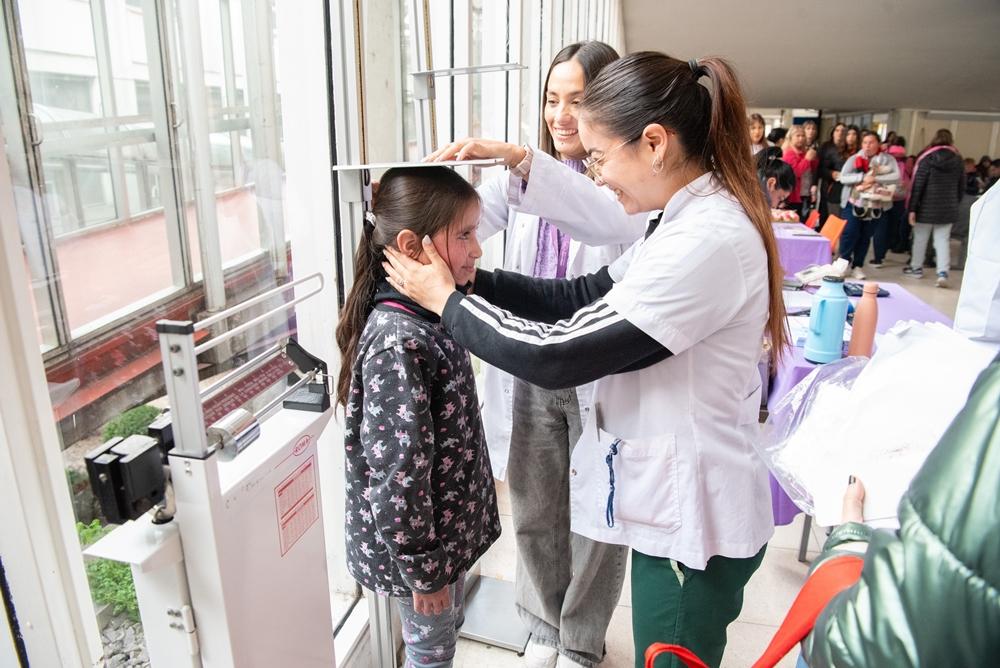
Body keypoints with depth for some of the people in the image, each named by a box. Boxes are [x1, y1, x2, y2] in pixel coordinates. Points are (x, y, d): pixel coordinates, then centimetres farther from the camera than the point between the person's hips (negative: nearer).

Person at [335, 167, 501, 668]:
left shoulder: (429, 315, -2)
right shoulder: (398, 344, -30)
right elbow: (396, 478, -28)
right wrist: (423, 570, -18)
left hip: (449, 526, 8)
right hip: (418, 540, -8)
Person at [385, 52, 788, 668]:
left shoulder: (709, 242, -28)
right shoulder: (694, 222, 4)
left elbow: (556, 356, -27)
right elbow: (584, 299, 4)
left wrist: (447, 301, -13)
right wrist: (471, 279, -3)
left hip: (694, 523, -9)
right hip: (675, 503, 9)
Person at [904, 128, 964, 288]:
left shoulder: (927, 158, -7)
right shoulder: (958, 159, 5)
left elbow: (917, 184, -11)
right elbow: (962, 186, 9)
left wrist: (912, 208, -10)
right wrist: (955, 204, 20)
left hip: (927, 207, -3)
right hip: (948, 208, 3)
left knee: (920, 238, 11)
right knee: (943, 240, 3)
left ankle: (916, 268, 22)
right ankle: (943, 273, -9)